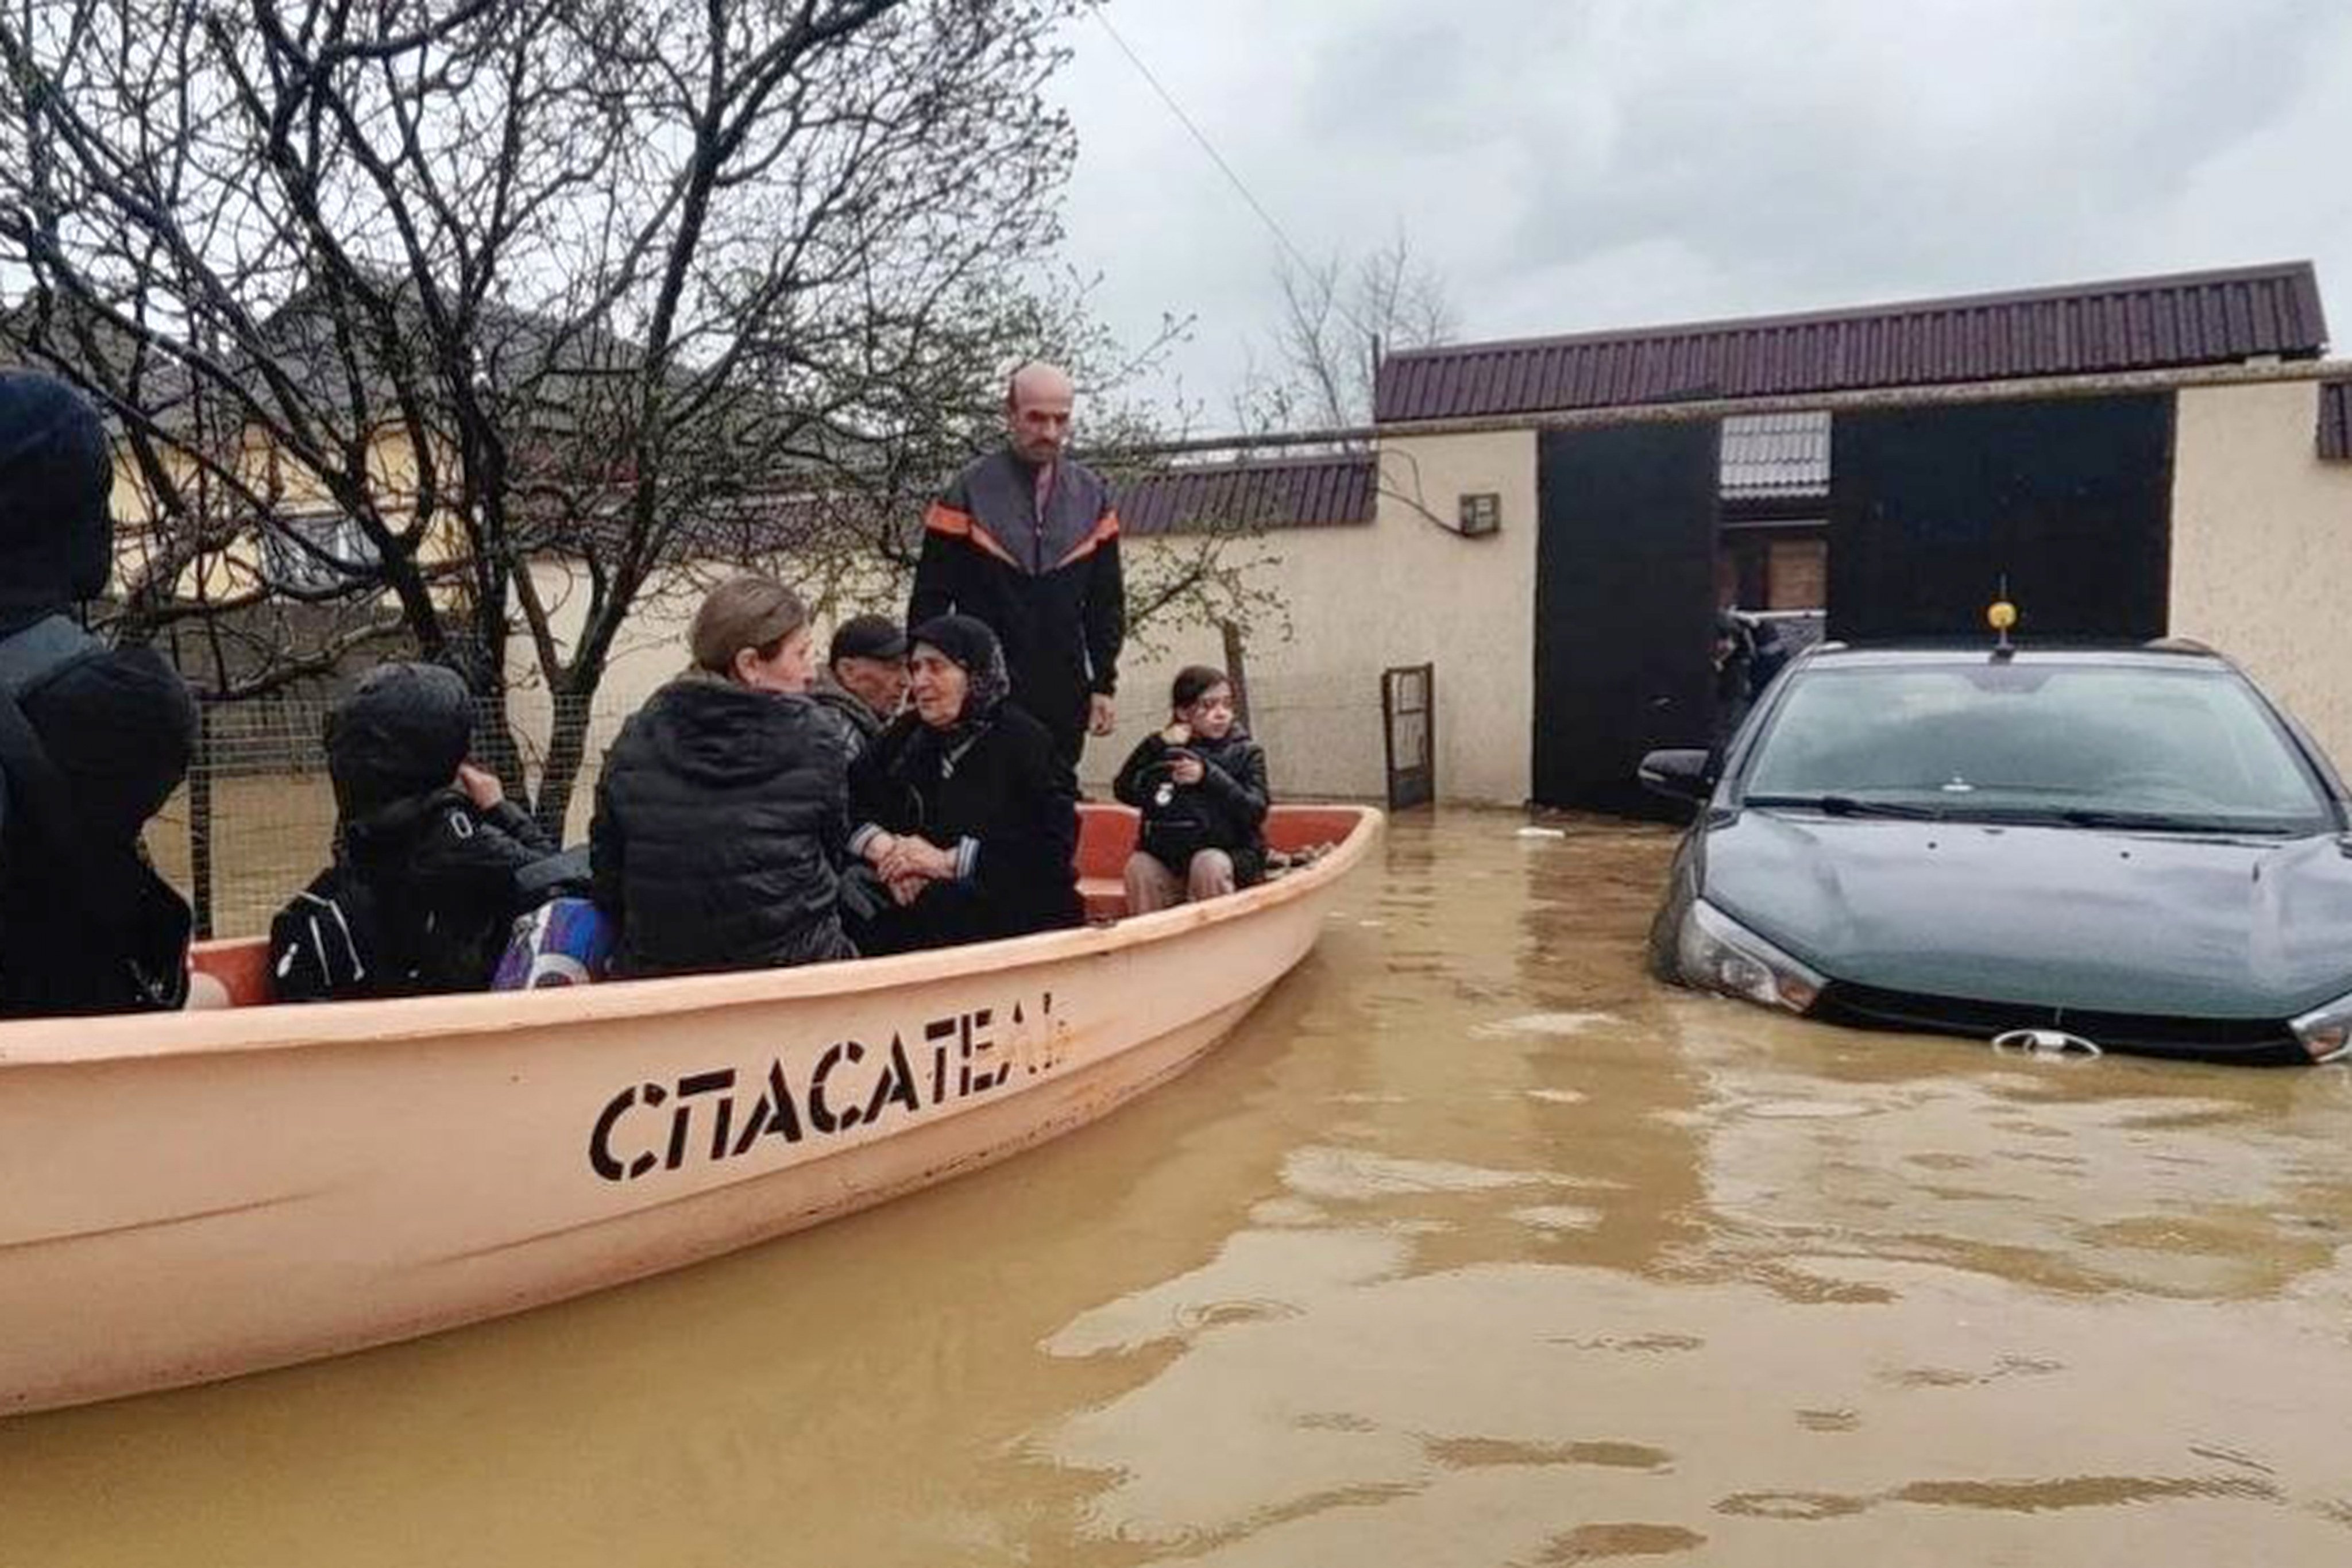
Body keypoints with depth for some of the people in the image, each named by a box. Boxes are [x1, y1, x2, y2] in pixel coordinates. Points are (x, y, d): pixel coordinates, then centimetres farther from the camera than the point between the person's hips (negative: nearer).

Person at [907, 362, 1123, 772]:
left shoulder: (1091, 495, 7)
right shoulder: (969, 493, -4)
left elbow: (1107, 603, 11)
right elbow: (929, 603, -2)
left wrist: (1105, 684, 6)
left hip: (1064, 700, 3)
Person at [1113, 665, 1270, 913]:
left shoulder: (1245, 753, 3)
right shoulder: (1165, 750, 10)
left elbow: (1255, 812, -11)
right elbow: (1125, 792, -2)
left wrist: (1209, 777, -21)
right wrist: (1157, 747, -11)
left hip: (1231, 856, -2)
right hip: (1167, 860, 3)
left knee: (1209, 865, -32)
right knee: (1139, 867, -24)